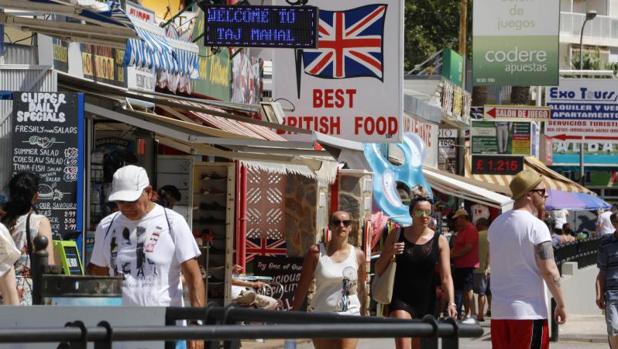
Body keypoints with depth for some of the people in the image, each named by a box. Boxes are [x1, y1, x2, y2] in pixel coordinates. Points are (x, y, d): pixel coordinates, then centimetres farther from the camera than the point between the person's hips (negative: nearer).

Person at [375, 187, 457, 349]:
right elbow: (378, 270, 9)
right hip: (400, 301, -2)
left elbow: (446, 277, -2)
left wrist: (451, 302, -17)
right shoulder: (397, 235, 3)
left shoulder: (439, 241, 3)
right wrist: (389, 253, -11)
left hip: (426, 303, 2)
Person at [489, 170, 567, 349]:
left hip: (499, 311, 7)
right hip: (530, 312, -7)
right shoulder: (536, 226, -12)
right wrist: (560, 304, -7)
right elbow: (549, 270, -15)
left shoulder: (495, 224, 11)